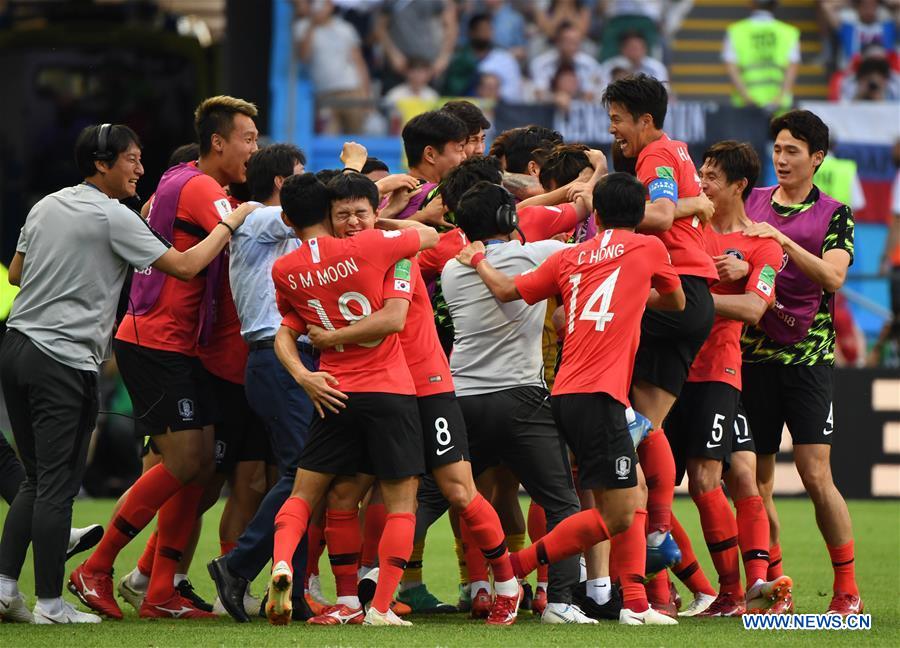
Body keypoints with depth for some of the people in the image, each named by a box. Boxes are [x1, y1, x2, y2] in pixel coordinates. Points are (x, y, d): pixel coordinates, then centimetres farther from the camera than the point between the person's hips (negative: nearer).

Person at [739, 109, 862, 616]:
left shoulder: (834, 214, 3)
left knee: (816, 476, -10)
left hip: (809, 355, -3)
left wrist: (780, 238, -21)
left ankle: (848, 590, -2)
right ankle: (773, 584, 11)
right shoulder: (752, 204, 12)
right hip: (755, 354, 3)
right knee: (757, 481, 1)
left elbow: (832, 275, -12)